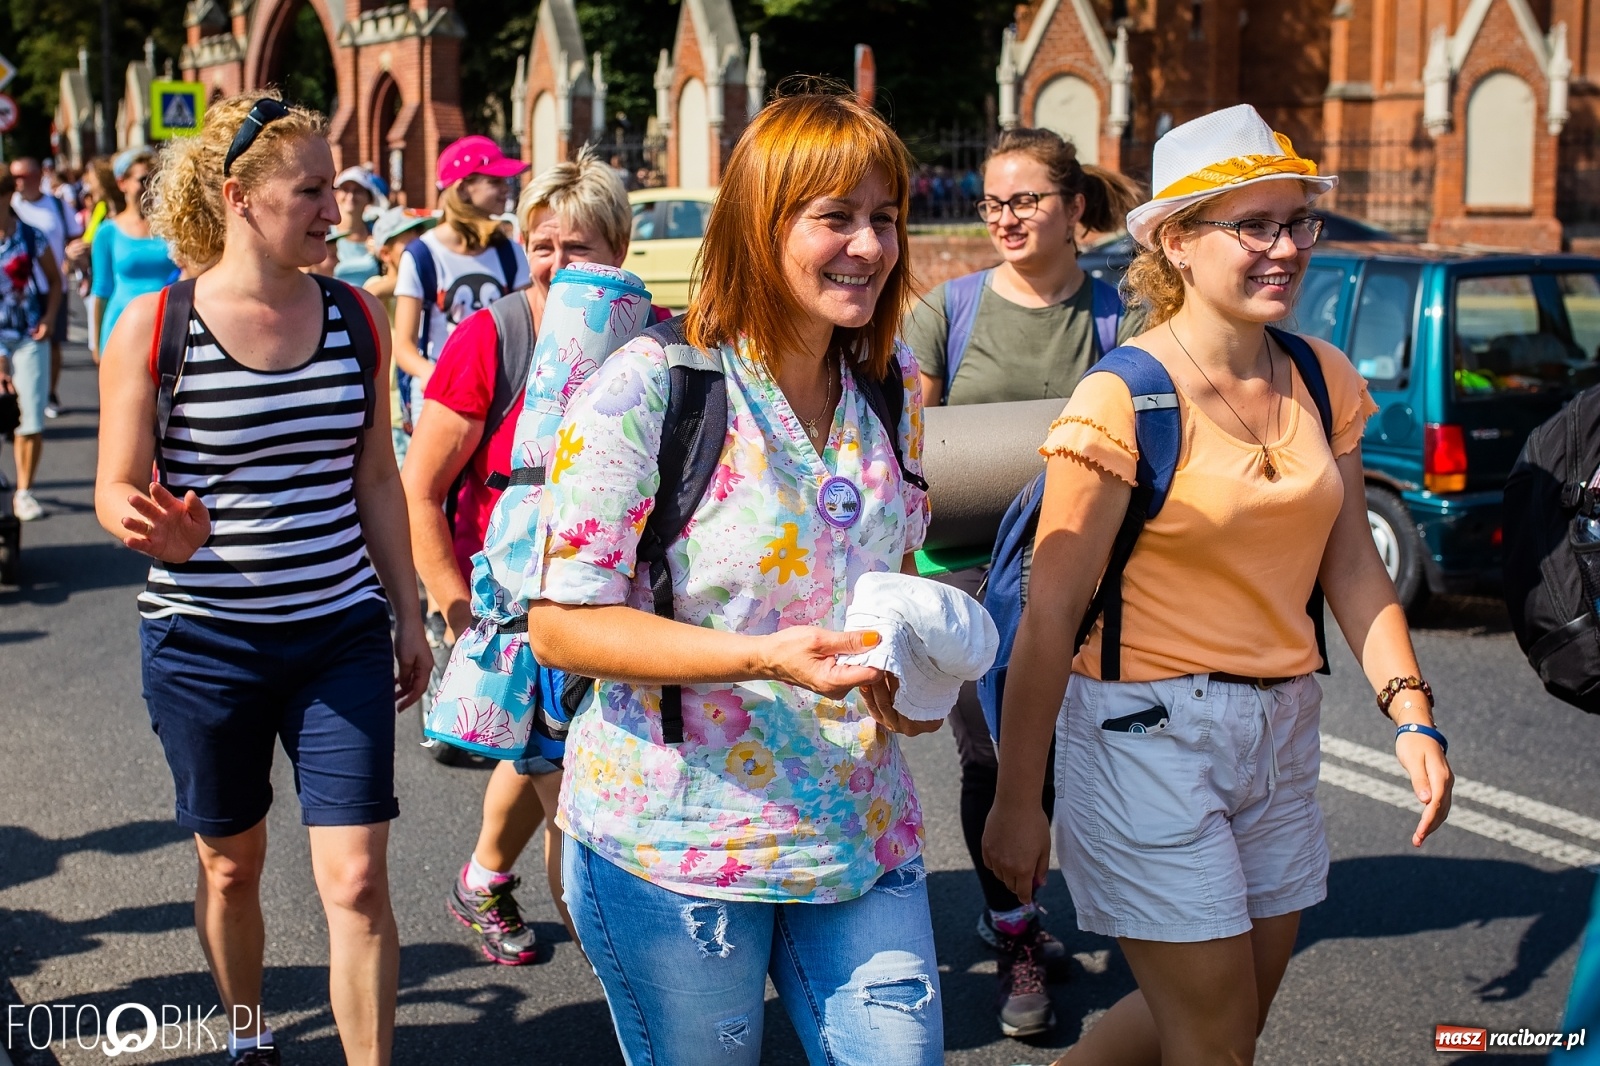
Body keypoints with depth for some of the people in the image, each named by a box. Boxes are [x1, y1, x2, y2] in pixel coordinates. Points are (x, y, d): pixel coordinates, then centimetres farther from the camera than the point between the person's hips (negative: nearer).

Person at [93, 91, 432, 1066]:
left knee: (358, 880, -6)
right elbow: (116, 491, -4)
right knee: (231, 863, 17)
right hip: (205, 644, -1)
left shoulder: (355, 316, 1)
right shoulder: (154, 326, -9)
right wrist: (164, 532, -27)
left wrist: (408, 615, 12)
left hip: (341, 637, 2)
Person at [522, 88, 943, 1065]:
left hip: (861, 831, 5)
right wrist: (765, 658, -26)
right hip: (676, 840, -5)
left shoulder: (893, 387, 5)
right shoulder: (648, 387, -14)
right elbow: (561, 623, -15)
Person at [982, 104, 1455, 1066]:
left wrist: (1411, 715, -3)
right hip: (1148, 732, -7)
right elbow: (1052, 615, -15)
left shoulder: (1323, 380, 4)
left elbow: (1352, 566, 9)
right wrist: (1017, 803, -13)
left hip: (1282, 732, 7)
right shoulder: (1123, 400, -15)